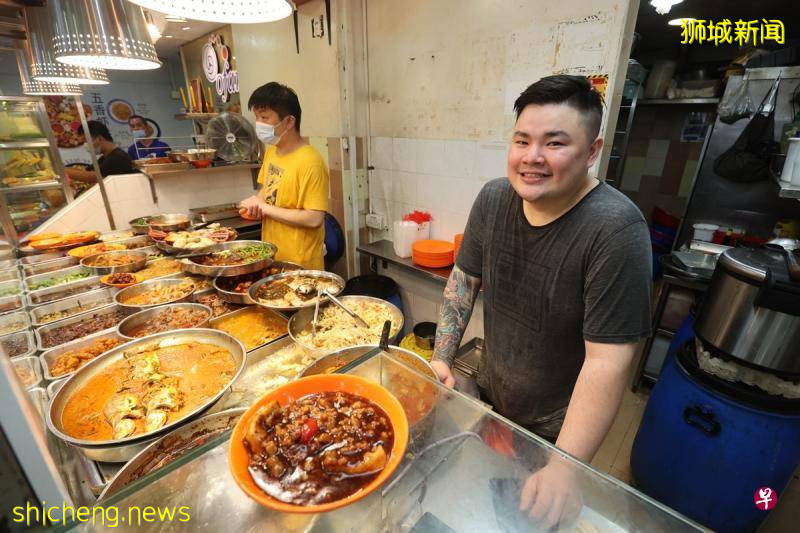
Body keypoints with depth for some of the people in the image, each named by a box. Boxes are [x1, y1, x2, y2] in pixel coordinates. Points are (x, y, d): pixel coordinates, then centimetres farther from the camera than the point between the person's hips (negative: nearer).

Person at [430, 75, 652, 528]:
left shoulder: (616, 230, -29)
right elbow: (465, 278, -3)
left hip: (557, 428, -4)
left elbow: (607, 361, -28)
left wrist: (564, 470, -27)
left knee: (536, 510, 25)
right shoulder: (493, 199, -12)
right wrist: (441, 358, -4)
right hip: (490, 398, 5)